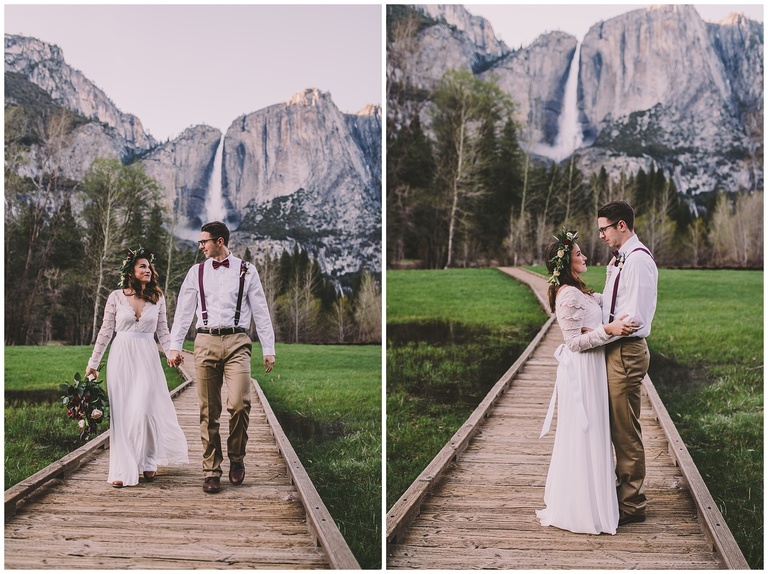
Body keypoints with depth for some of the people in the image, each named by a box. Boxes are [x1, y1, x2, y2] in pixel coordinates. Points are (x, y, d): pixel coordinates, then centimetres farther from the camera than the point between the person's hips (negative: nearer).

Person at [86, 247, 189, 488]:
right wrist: (93, 363, 6)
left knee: (145, 411, -7)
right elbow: (105, 331, 5)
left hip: (147, 359, 0)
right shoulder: (116, 297, 1)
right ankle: (123, 470, 4)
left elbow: (163, 331, 9)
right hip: (121, 358, 0)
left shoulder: (157, 298, 5)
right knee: (122, 414, 0)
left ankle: (149, 462, 13)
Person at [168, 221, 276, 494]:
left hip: (236, 343, -2)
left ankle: (236, 458, 7)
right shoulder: (197, 272, 13)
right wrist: (175, 346, 6)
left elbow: (260, 311, 9)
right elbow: (183, 311, 14)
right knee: (209, 411, 1)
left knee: (239, 404, -17)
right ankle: (211, 471, 8)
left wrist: (268, 349, 4)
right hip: (206, 342, 2)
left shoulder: (246, 271, 8)